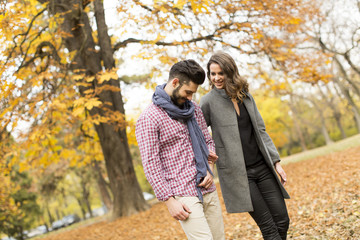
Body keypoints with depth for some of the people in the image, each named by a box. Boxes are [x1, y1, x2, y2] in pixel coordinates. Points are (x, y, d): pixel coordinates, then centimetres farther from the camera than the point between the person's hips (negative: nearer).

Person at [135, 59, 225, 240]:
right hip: (183, 195, -7)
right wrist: (169, 201, -16)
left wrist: (210, 170, 1)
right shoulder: (149, 118, -10)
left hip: (208, 190, 7)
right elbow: (150, 164, -13)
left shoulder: (193, 108, 11)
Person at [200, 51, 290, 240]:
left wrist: (276, 162, 8)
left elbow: (260, 131, 12)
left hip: (262, 167, 5)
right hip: (237, 173, -5)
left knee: (282, 220, 6)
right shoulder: (209, 101, -7)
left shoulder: (246, 96, 8)